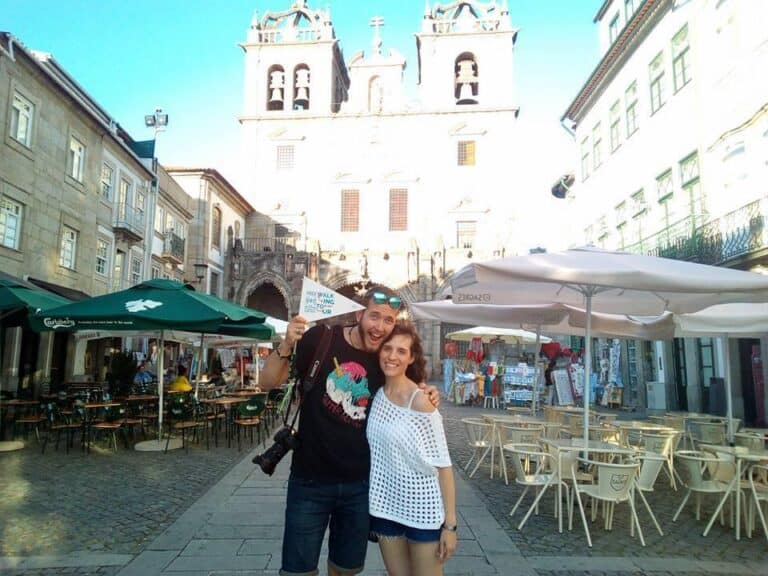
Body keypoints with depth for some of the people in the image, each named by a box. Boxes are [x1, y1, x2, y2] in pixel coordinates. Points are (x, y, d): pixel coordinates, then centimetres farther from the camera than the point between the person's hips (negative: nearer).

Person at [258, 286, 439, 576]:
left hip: (360, 483, 3)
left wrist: (425, 395, -8)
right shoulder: (321, 338, -14)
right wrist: (286, 345, -28)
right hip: (310, 480, -3)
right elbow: (267, 383, -10)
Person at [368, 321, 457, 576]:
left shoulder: (421, 401, -17)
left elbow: (443, 465, -14)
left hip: (423, 509, -5)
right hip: (386, 506, 5)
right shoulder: (375, 395, -2)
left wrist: (450, 524, -14)